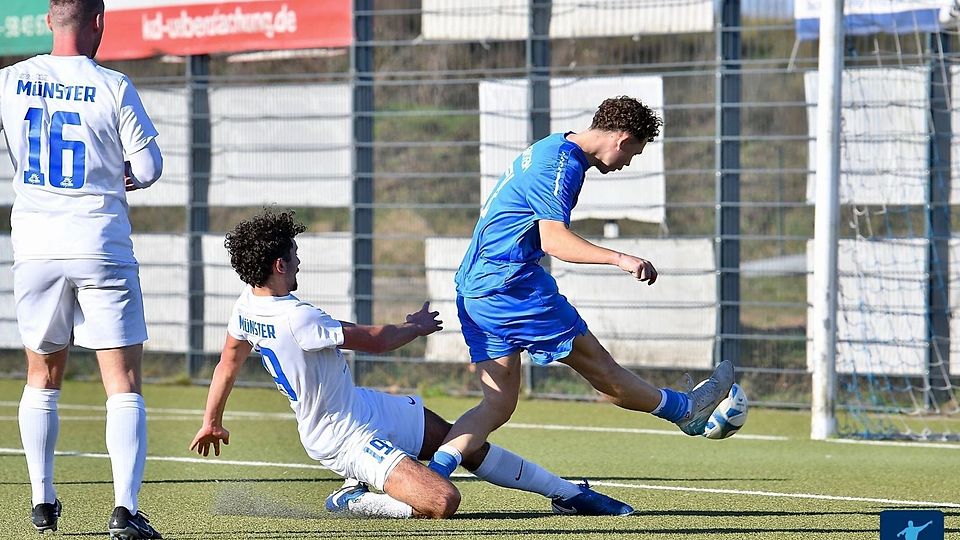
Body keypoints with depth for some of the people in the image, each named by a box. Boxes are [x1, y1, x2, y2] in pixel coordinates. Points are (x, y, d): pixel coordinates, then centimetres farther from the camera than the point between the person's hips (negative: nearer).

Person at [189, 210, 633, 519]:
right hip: (349, 440, -11)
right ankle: (353, 501, -3)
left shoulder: (247, 305, -2)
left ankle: (569, 494, 20)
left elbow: (229, 361, 15)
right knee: (442, 502, -25)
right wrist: (416, 327, 4)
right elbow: (376, 340, -18)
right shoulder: (296, 320, -30)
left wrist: (212, 421, 31)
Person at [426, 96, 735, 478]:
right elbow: (554, 240, -24)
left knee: (497, 405, 2)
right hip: (510, 283, -10)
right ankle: (686, 410, 18)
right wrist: (619, 259, -32)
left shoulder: (549, 149, 19)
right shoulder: (562, 164, -13)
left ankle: (433, 473, -14)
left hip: (473, 289, 10)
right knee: (599, 366, 6)